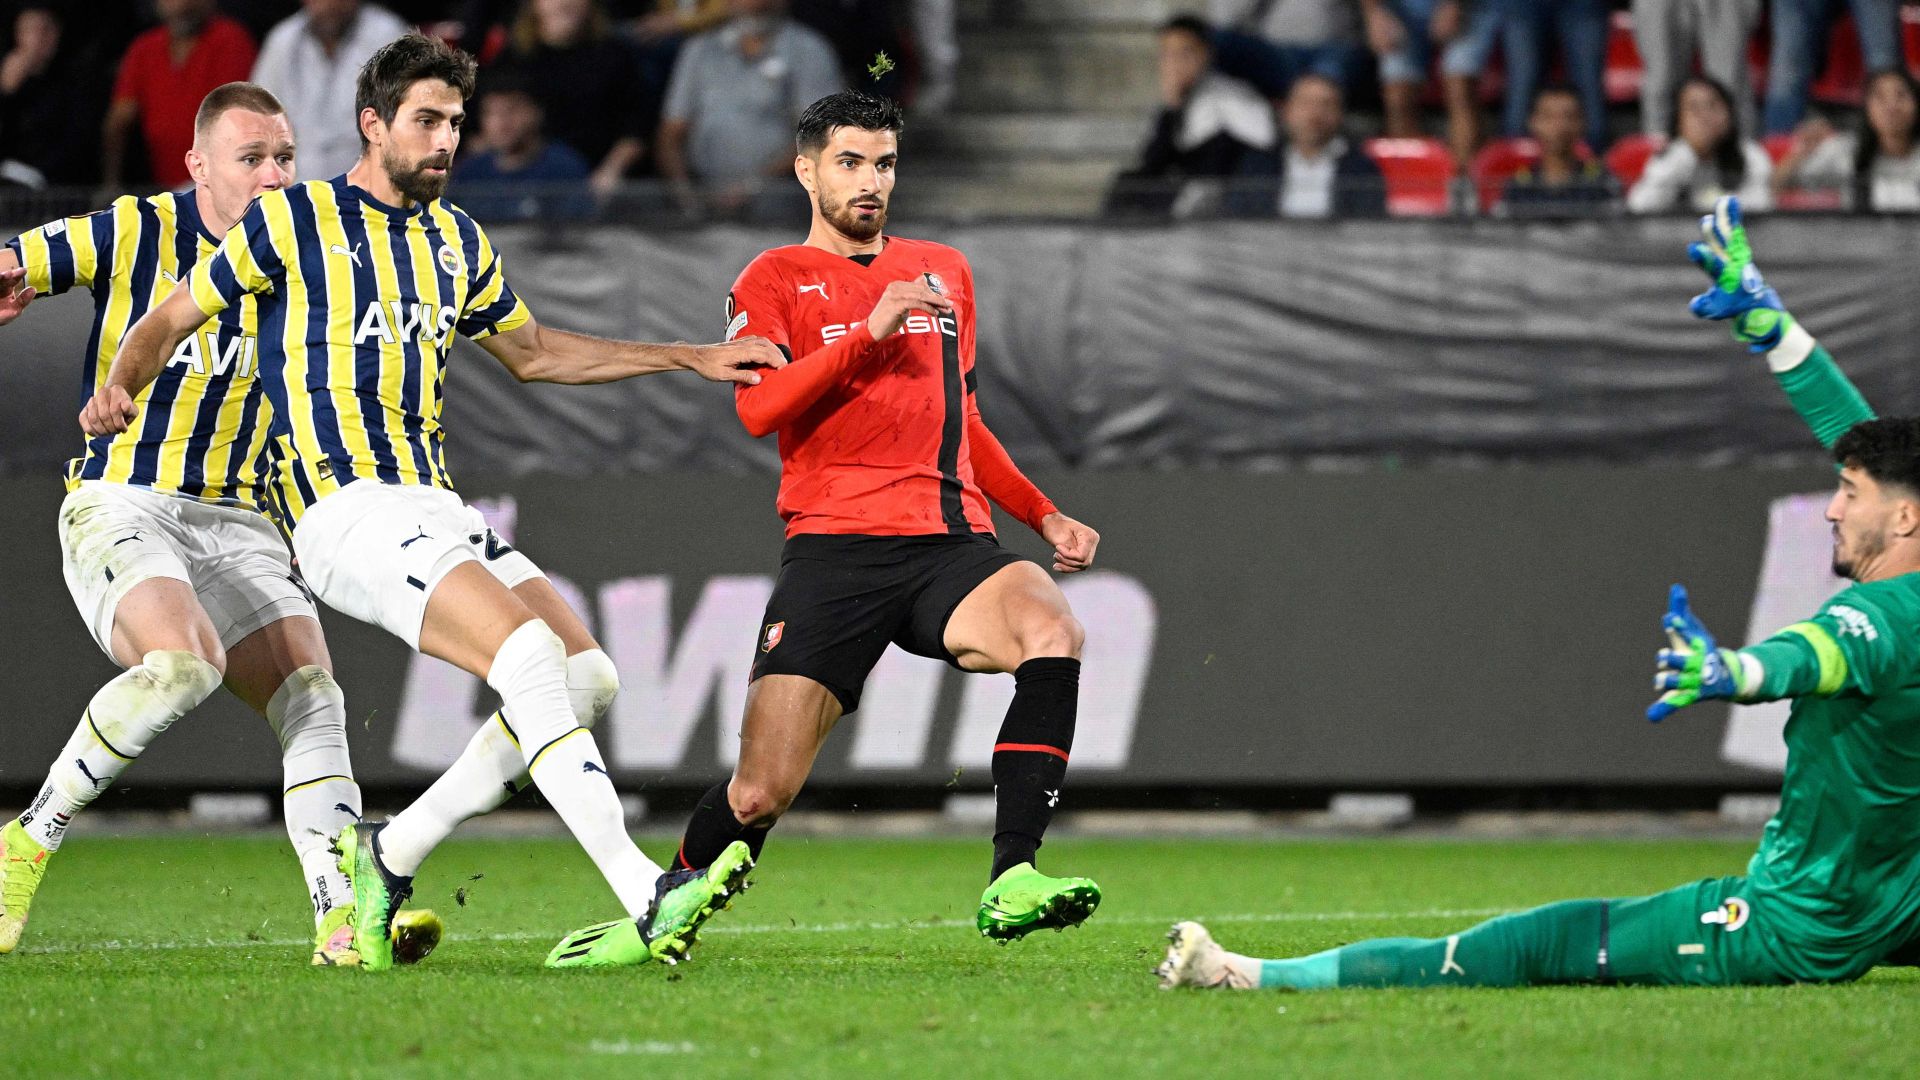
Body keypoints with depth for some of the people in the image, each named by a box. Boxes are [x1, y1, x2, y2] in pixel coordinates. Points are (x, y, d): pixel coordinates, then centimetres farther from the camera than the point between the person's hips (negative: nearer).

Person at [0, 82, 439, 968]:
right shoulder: (134, 233, -3)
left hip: (234, 521, 5)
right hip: (121, 505, -5)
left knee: (311, 696, -14)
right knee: (183, 660, -30)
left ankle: (343, 915, -20)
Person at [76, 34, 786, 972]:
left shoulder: (456, 239, 17)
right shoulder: (293, 219, -2)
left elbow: (532, 353, 30)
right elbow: (172, 318, 5)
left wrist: (694, 359, 26)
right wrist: (117, 389, -15)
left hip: (432, 507, 8)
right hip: (343, 506, -8)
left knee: (589, 677, -3)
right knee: (529, 656, -25)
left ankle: (392, 855, 6)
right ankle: (647, 902, -32)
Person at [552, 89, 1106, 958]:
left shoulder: (945, 273, 23)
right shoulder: (775, 281, 8)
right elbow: (756, 408, -10)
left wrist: (1044, 516, 23)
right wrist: (869, 332, -17)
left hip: (950, 543, 3)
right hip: (833, 550, -3)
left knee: (1052, 633, -30)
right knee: (760, 793, -9)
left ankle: (1011, 887, -33)